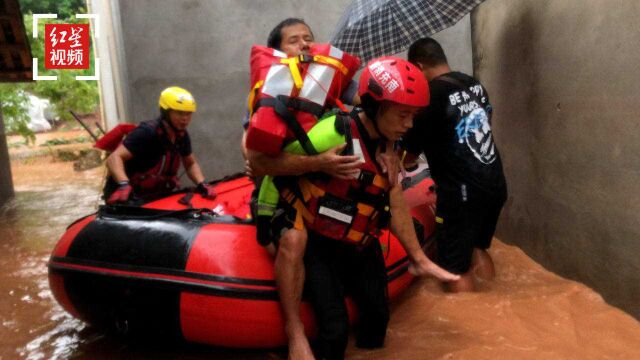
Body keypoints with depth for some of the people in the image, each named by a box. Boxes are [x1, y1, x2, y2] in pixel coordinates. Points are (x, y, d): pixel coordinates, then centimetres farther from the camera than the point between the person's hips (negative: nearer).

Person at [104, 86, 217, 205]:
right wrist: (123, 185, -46)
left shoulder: (181, 135, 1)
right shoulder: (147, 132, -21)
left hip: (155, 198, 7)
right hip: (129, 197, -7)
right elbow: (114, 158, -28)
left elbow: (191, 163, 13)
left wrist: (201, 183, -6)